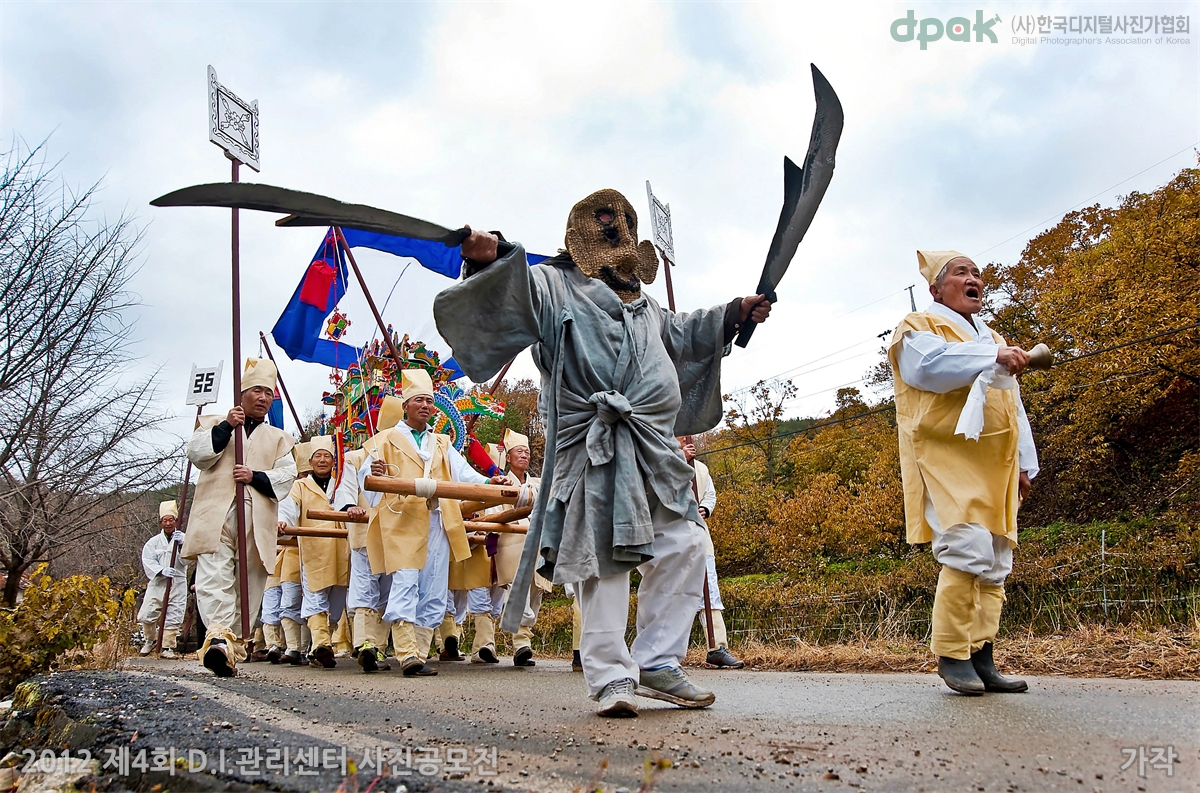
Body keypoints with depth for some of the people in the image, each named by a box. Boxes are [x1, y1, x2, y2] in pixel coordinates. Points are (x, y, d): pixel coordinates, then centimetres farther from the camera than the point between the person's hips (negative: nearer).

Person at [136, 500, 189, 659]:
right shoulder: (154, 541, 8)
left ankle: (167, 648, 9)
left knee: (172, 618, -2)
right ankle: (150, 641, 27)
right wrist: (161, 571, -19)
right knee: (147, 615, 1)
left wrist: (181, 544, -23)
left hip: (177, 585, -1)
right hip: (157, 584, 1)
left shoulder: (184, 538, 5)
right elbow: (147, 561, -2)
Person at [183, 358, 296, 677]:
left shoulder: (279, 439, 25)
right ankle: (219, 637, -33)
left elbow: (286, 476, 8)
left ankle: (235, 644, 4)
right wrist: (226, 427, -6)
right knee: (214, 577, -20)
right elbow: (197, 454, 3)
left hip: (258, 522, 2)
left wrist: (256, 477, -9)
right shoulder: (215, 424, 23)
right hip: (216, 516, -2)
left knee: (249, 585, -1)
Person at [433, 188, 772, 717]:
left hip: (654, 451, 7)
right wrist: (485, 264, -34)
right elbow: (499, 298, -13)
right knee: (603, 561, -5)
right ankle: (612, 678, 4)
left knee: (684, 546, 4)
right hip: (591, 454, -7)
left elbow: (681, 334, 43)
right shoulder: (552, 285, 5)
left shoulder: (641, 304, 26)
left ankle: (656, 662, 15)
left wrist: (733, 315, 37)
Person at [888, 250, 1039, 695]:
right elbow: (929, 364, -17)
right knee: (967, 550, -20)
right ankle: (951, 655, -13)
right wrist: (992, 357, -22)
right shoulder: (921, 327, 7)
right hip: (949, 459, -8)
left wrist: (1024, 465, 21)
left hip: (994, 466, 8)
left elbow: (1013, 407, 28)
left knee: (996, 562, 2)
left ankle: (981, 657, 5)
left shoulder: (992, 339, 29)